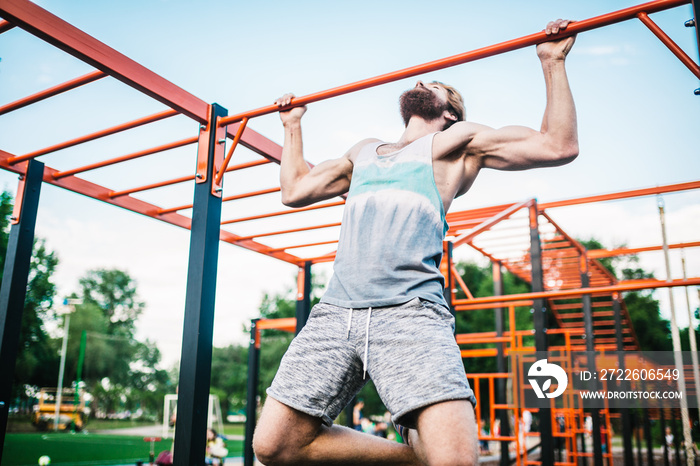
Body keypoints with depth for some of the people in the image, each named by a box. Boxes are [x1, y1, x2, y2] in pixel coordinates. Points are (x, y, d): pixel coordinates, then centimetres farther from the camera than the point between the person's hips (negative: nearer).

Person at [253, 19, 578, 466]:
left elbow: (559, 146, 11)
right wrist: (293, 125, 46)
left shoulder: (458, 141, 18)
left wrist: (552, 63, 15)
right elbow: (294, 189, 39)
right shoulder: (364, 152, 32)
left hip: (410, 312, -5)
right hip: (335, 311, 6)